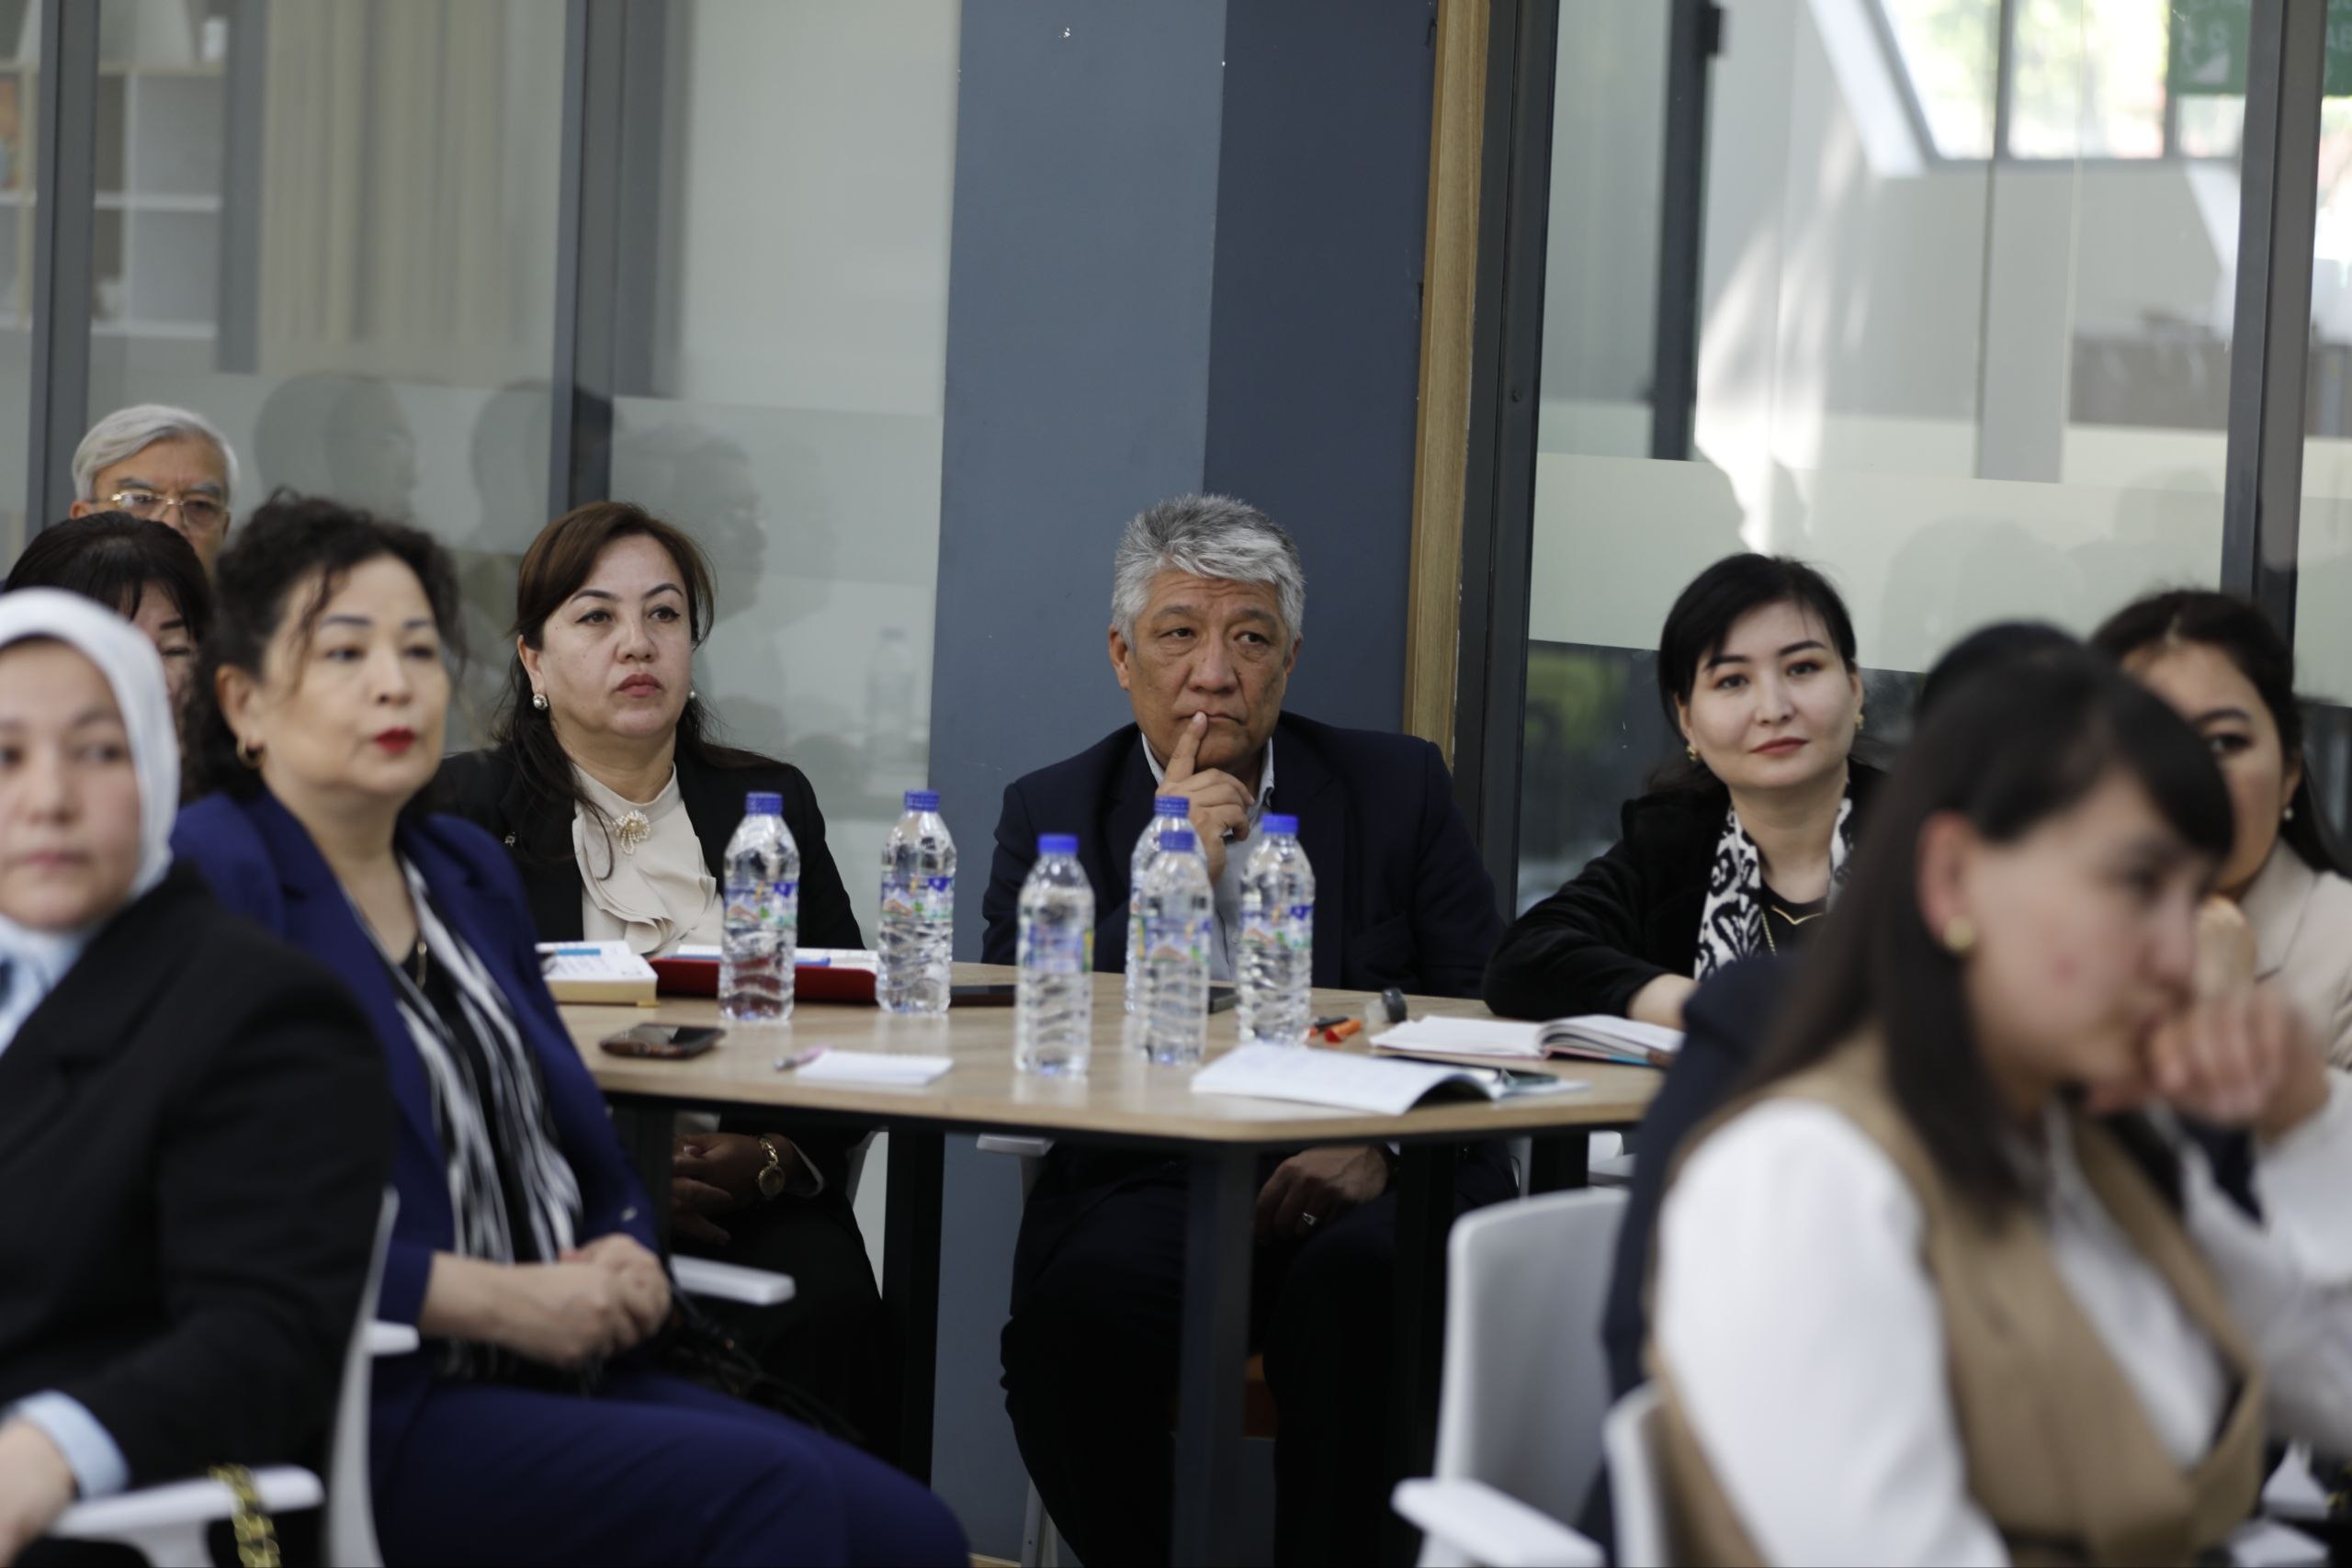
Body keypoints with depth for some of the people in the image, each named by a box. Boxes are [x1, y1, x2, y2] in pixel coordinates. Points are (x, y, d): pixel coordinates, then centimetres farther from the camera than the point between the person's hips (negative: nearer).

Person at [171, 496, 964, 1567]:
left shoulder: (469, 869, 19)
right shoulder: (211, 879, -8)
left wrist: (623, 1265, 1)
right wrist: (503, 1300, -15)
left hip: (555, 1371, 8)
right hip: (354, 1416, -8)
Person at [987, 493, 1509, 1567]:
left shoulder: (1397, 787, 12)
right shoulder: (1051, 813, 12)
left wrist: (1384, 1146, -14)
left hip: (1362, 1190, 0)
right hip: (1149, 1186, 0)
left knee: (1362, 1282, -36)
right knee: (1082, 1300, -34)